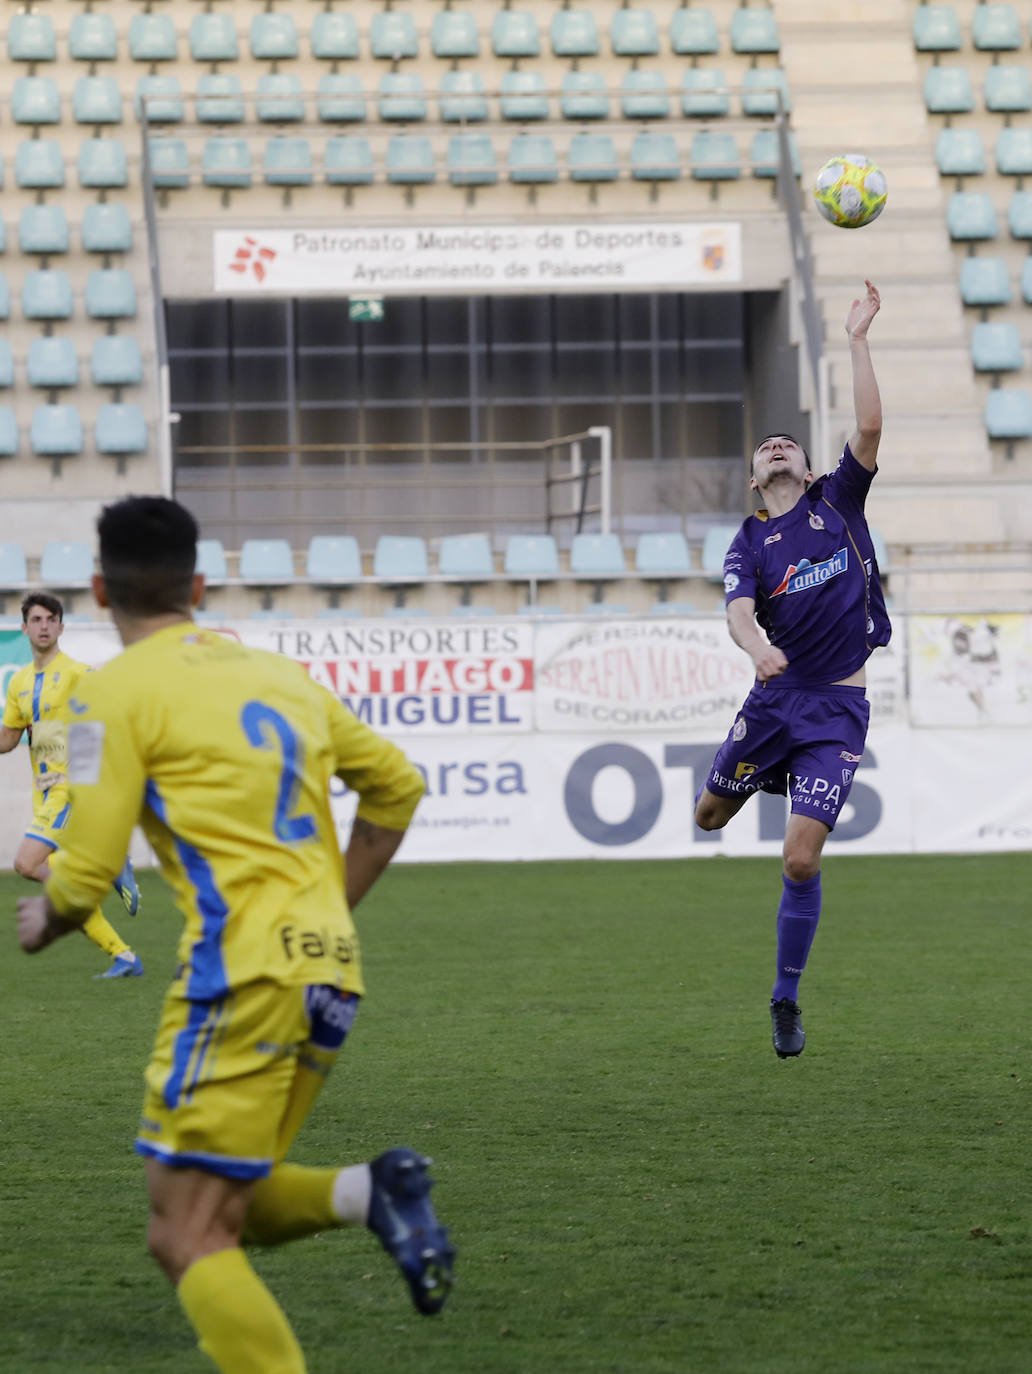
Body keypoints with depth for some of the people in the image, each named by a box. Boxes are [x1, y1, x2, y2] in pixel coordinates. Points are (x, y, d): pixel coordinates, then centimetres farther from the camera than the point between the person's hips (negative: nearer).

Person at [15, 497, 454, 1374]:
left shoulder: (116, 693, -2)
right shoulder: (279, 674, 19)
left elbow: (86, 872, -5)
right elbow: (396, 785, 25)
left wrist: (45, 922, 17)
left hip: (244, 969, -7)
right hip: (330, 967, 8)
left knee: (187, 1239, -5)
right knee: (218, 1213, 18)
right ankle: (371, 1194, -5)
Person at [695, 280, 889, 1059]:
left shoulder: (838, 503, 7)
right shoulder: (749, 545, 5)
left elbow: (869, 428, -6)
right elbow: (739, 614, -12)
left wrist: (858, 341, -5)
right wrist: (756, 646, -35)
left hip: (840, 707, -2)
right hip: (775, 698, 2)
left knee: (802, 858, -11)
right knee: (710, 816, 10)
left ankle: (786, 1002, 5)